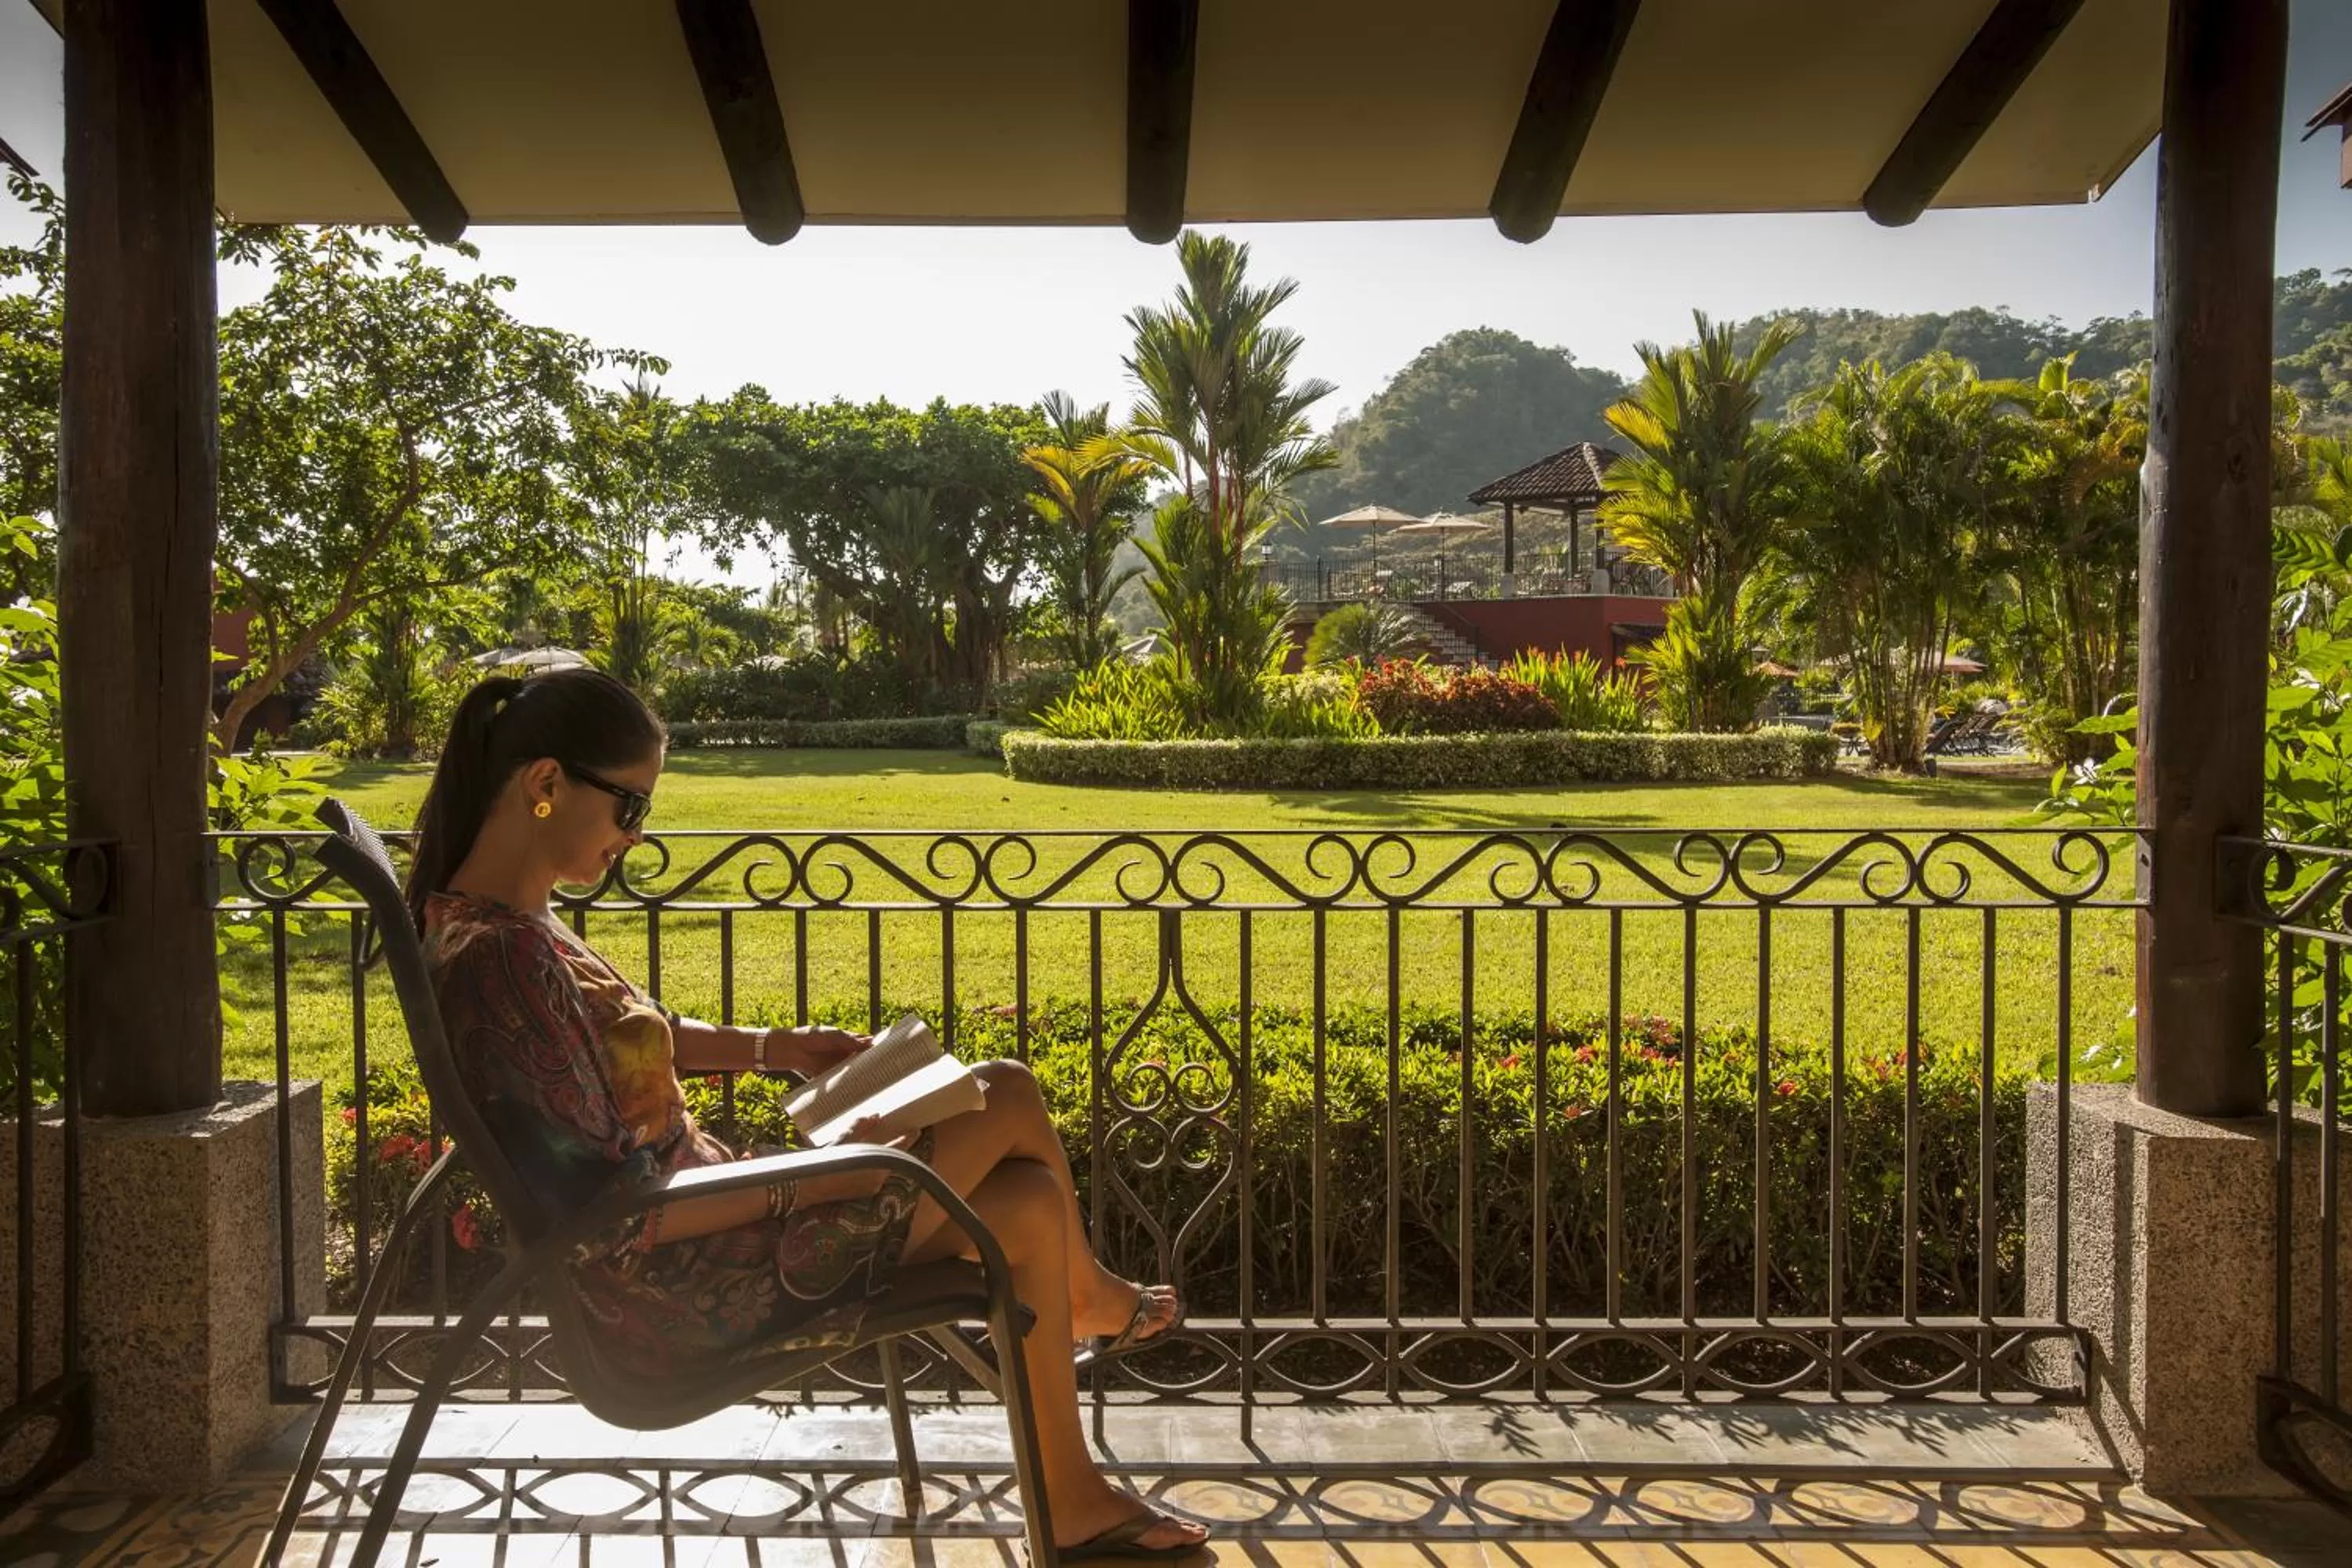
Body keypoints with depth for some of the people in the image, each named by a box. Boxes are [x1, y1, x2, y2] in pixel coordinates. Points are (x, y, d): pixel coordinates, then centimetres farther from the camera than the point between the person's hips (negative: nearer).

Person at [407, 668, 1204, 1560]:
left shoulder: (490, 916, 3)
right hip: (681, 1296, -10)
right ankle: (1088, 1297, 28)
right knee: (1009, 1096, -3)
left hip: (695, 1228, 10)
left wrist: (769, 1046, 8)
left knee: (1029, 1202, 9)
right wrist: (808, 1181, -21)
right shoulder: (505, 960, -28)